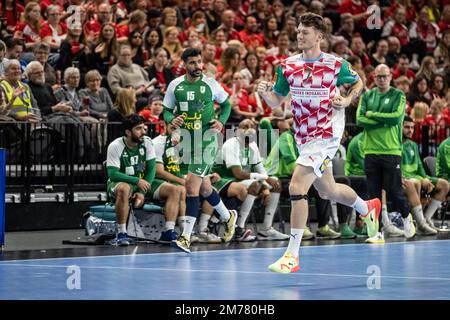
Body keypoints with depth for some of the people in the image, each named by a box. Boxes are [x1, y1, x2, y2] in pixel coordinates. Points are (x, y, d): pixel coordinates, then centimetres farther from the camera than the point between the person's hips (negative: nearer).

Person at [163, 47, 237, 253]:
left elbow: (226, 104, 12)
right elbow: (166, 110, 11)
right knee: (203, 188, 15)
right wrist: (172, 120, -11)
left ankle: (186, 237, -15)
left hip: (206, 140, -4)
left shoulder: (210, 84, -2)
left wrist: (221, 121, -5)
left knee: (191, 185, -15)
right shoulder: (175, 85, 4)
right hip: (186, 140, 4)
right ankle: (228, 217, 41)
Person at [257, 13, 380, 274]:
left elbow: (358, 83, 11)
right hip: (303, 137, 6)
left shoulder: (336, 65, -7)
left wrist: (347, 101, -8)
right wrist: (265, 93, -14)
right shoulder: (288, 66, 3)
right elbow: (276, 101, 8)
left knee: (297, 187, -20)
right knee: (327, 190, 21)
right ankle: (367, 207, 53)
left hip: (326, 136, -6)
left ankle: (292, 256, -16)